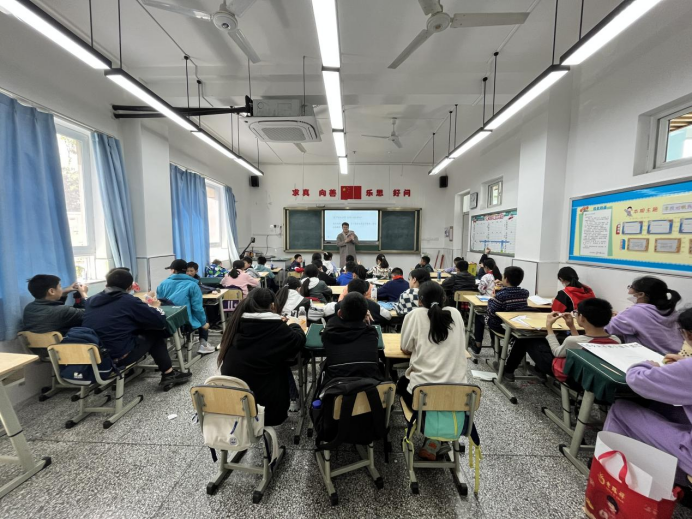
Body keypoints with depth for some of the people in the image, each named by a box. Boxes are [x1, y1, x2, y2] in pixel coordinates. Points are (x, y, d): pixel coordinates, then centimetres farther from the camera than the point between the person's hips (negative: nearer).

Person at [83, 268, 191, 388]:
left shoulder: (92, 300, 8)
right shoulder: (129, 301, -10)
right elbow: (160, 321, -8)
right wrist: (154, 307, 13)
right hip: (117, 357, -7)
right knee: (154, 333, 13)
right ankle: (168, 373, 16)